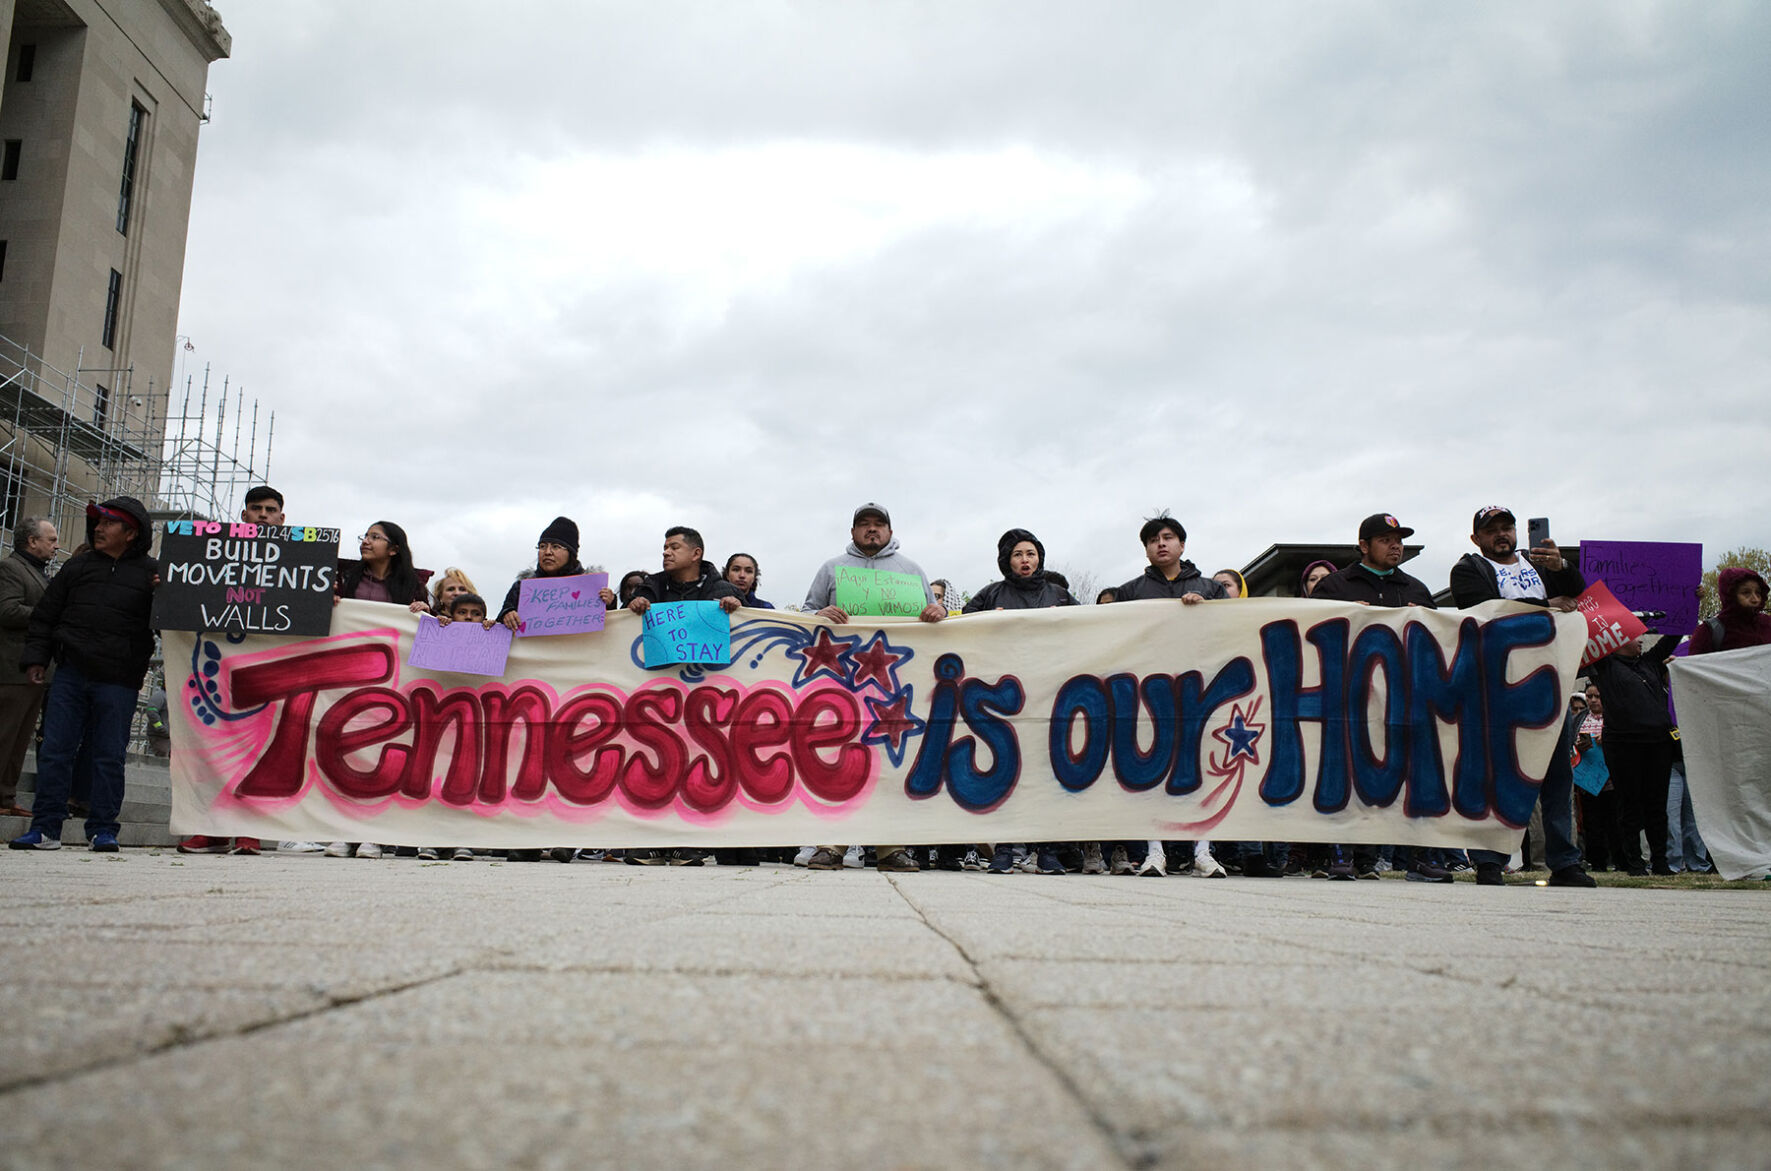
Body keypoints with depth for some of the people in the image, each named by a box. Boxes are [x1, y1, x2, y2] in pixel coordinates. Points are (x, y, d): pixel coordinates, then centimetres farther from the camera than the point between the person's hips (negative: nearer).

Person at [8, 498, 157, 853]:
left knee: (108, 756, 2)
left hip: (118, 681, -3)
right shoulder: (78, 566, 13)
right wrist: (36, 657, 9)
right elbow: (45, 615, 18)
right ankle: (46, 827, 11)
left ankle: (103, 829, 11)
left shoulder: (151, 572, 3)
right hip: (70, 674, 3)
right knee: (54, 751, 3)